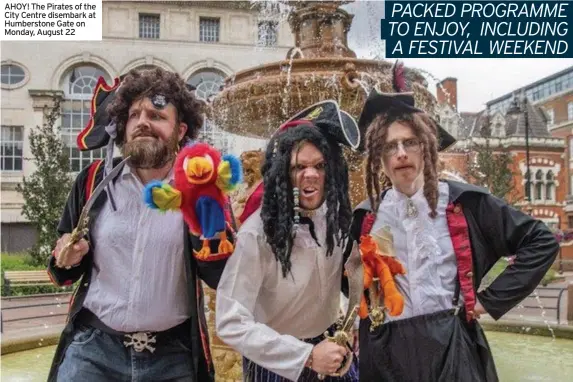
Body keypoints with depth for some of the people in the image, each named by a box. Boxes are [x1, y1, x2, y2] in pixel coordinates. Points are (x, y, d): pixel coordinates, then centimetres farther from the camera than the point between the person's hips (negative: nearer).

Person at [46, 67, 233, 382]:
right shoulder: (94, 181, -1)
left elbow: (224, 279, -14)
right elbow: (66, 274, 12)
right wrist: (68, 259, -10)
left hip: (173, 356, -1)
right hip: (93, 346, 1)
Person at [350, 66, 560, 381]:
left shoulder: (463, 201, -4)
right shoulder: (365, 216, 3)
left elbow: (541, 242, 0)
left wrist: (492, 299, -3)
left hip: (451, 349, -1)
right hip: (386, 354, 2)